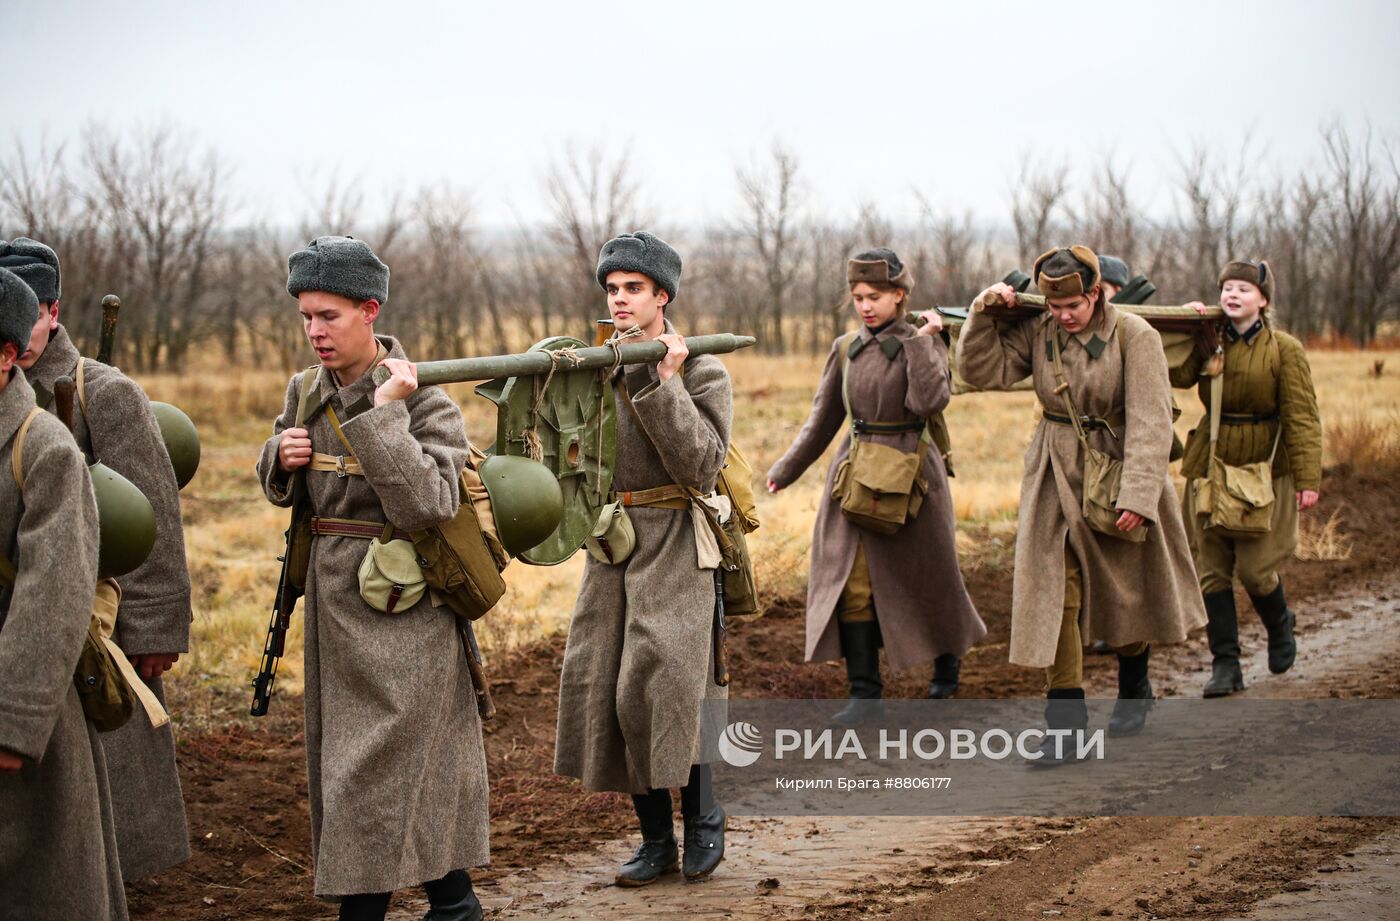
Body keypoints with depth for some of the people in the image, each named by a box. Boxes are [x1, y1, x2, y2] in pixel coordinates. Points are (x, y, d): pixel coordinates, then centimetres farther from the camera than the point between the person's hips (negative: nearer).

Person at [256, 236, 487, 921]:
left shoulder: (424, 400, -14)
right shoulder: (307, 392, 6)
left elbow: (426, 504, -26)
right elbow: (281, 486, 20)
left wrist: (386, 414, -27)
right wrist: (279, 458, -3)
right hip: (331, 597, 7)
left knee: (380, 762, -6)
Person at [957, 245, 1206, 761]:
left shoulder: (1135, 336, -14)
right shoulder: (1035, 333, -3)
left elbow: (1150, 422, -18)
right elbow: (980, 370, -4)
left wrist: (1137, 495, -24)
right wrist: (983, 314, -16)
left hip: (1120, 473, -2)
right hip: (1058, 478, 2)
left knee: (1128, 591, 14)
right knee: (1052, 592, -8)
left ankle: (1134, 691, 40)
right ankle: (1066, 720, -5)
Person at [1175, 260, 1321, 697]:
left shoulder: (1285, 349, -4)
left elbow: (1301, 417, -8)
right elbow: (1176, 376, -13)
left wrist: (1308, 479, -14)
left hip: (1265, 468, -4)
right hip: (1211, 466, 4)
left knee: (1254, 568, -6)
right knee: (1212, 568, 0)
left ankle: (1280, 627, 27)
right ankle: (1225, 665, 6)